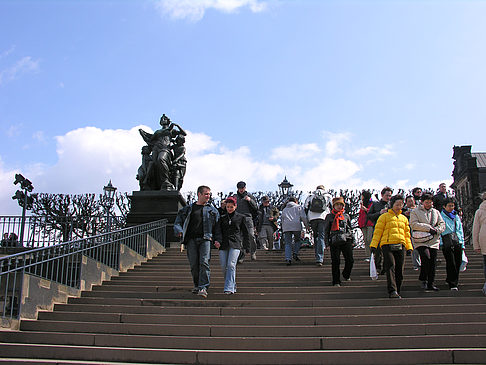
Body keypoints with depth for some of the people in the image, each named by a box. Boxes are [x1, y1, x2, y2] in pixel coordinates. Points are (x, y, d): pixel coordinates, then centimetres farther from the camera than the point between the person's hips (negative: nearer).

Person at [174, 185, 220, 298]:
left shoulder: (212, 210, 17)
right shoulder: (188, 209, 16)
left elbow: (217, 226, 15)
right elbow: (178, 222, 15)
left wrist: (217, 240, 3)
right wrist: (179, 231, -4)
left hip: (205, 239, -1)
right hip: (191, 239, 1)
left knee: (204, 262, -15)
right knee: (194, 264, 0)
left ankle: (203, 288, -17)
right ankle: (197, 285, 18)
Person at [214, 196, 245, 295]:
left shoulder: (240, 217, 10)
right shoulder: (222, 218, 15)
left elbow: (244, 232, 15)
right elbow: (218, 230, 9)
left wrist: (241, 242, 8)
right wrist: (217, 241, -7)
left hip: (235, 244, -3)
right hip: (223, 245, 3)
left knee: (231, 265, -16)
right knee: (224, 267, 0)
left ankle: (229, 288, -17)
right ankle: (233, 285, 17)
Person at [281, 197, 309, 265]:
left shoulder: (284, 209, 30)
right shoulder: (299, 207, 18)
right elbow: (303, 217, 5)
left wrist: (283, 230, 31)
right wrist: (307, 225, 11)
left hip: (286, 227, 2)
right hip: (296, 226, -2)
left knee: (288, 243, 1)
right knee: (297, 240, 18)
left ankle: (288, 259, -12)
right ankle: (295, 253, 0)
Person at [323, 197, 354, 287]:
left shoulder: (346, 216, 13)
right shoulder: (329, 216, 6)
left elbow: (350, 229, 20)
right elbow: (326, 230, 8)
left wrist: (351, 240, 14)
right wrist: (328, 243, 2)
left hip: (346, 241, 2)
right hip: (334, 241, -2)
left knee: (350, 260, -1)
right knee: (335, 262, -2)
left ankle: (346, 275, 27)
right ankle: (336, 281, 9)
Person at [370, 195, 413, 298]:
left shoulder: (404, 218, 24)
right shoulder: (384, 217, 8)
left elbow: (407, 234, 26)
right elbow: (378, 231, 3)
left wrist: (409, 247, 14)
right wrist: (373, 245, -7)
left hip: (400, 246, 5)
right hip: (387, 245, -5)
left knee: (399, 270, 2)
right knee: (390, 267, -17)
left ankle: (397, 292, 11)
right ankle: (392, 291, -24)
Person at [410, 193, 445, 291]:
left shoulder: (436, 212, 18)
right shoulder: (415, 212, 4)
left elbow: (442, 224, 15)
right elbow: (414, 224, -9)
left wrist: (436, 230, -6)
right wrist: (429, 228, -13)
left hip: (433, 241, 4)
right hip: (421, 240, -4)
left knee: (433, 262, 0)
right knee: (426, 257, -23)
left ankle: (430, 284, 10)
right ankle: (423, 279, -3)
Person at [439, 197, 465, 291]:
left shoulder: (456, 216, 19)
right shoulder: (440, 216, 3)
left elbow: (460, 230, 22)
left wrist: (462, 244, 16)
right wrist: (440, 243, -9)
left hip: (457, 241, 5)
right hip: (446, 242, -5)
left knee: (458, 262, 4)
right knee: (451, 263, -9)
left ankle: (450, 279, 24)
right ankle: (452, 284, -5)